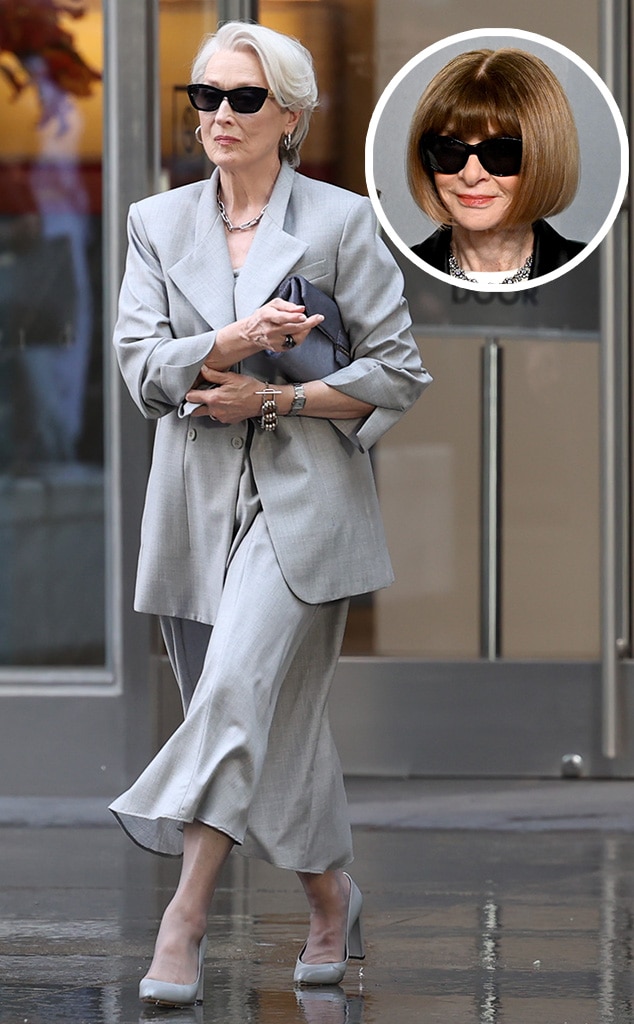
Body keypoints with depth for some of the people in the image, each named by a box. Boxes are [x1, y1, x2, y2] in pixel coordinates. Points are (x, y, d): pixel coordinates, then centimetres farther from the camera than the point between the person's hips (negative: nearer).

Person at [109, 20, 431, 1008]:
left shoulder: (341, 222, -1)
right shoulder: (157, 224, 9)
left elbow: (397, 370, -1)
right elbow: (141, 364, -2)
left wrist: (276, 397, -11)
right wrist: (234, 344, -20)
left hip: (303, 495, -4)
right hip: (198, 503, 4)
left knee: (241, 690, -19)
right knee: (277, 717, 9)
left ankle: (184, 920, -20)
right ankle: (331, 900, 26)